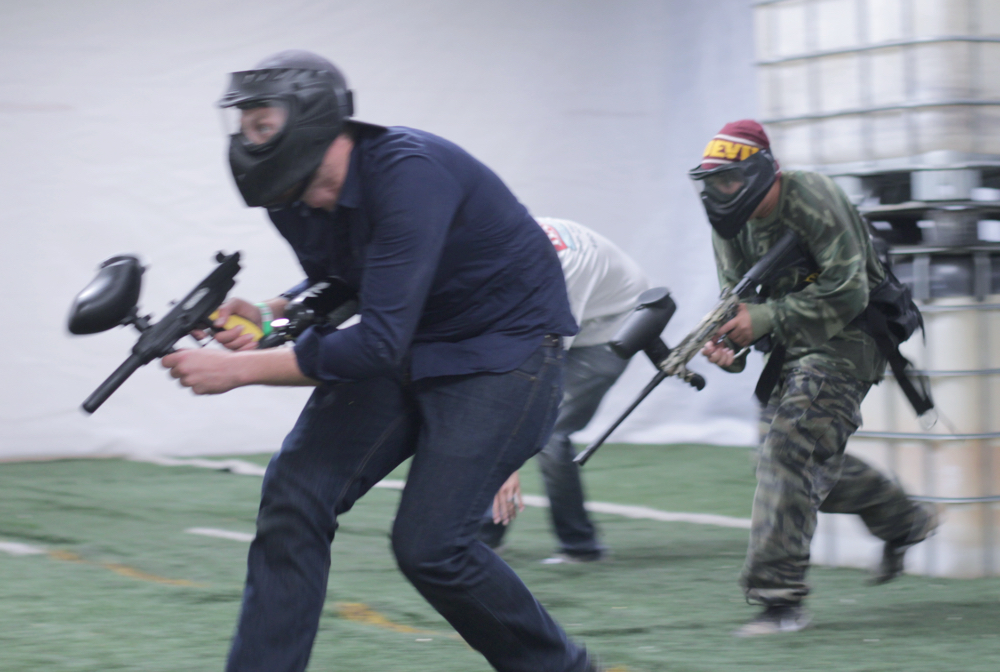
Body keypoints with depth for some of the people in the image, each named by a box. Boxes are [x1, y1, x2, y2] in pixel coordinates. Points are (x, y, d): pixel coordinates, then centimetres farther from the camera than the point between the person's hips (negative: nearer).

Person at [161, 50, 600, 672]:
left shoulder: (408, 173, -30)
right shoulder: (295, 203, -4)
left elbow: (378, 344, -33)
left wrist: (239, 369, -30)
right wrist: (269, 316, -4)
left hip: (506, 350, -8)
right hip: (406, 348, 8)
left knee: (429, 543, -15)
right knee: (297, 493, -9)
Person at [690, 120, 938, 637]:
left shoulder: (813, 202, -24)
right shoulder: (731, 222, -1)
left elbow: (846, 295, -28)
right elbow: (737, 294, 2)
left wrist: (765, 319, -32)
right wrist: (728, 344, -21)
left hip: (846, 338, -9)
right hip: (793, 344, 9)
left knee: (789, 447, -20)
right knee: (812, 461, 15)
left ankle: (781, 598, -20)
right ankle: (902, 520, 39)